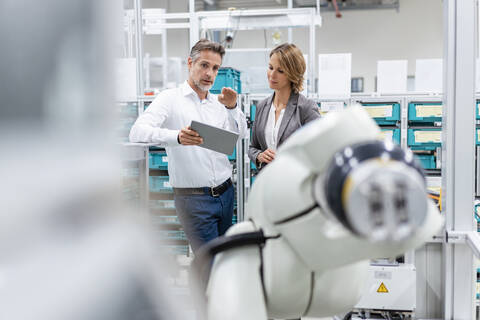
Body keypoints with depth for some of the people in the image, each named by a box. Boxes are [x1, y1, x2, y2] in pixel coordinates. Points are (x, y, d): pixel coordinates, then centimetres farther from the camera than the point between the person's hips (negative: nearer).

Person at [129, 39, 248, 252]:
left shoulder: (219, 103, 12)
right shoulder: (171, 99, -4)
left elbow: (241, 135, 5)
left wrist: (232, 108, -14)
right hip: (193, 198, -6)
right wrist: (176, 136, -37)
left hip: (225, 193, 6)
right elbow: (138, 132, -18)